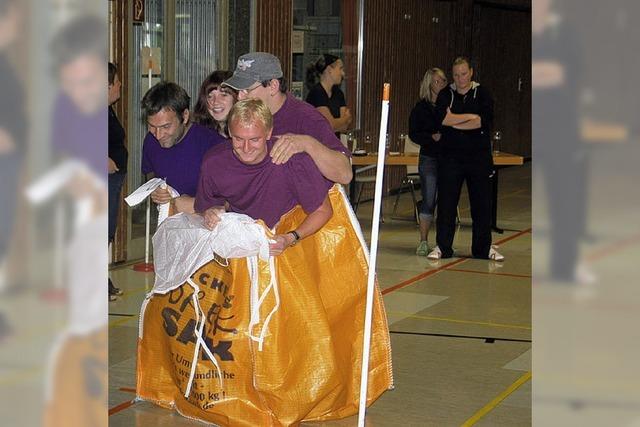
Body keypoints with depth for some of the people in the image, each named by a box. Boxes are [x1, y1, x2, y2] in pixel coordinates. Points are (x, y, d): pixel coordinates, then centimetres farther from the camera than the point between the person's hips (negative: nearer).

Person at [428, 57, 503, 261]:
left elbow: (484, 120, -12)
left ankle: (484, 247, 14)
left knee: (482, 203, 4)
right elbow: (442, 117, -12)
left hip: (479, 156, 0)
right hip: (450, 157, 0)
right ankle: (442, 246, 9)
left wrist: (454, 122, -10)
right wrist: (470, 116, -11)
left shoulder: (482, 94, 5)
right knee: (446, 203, 1)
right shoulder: (445, 95, 7)